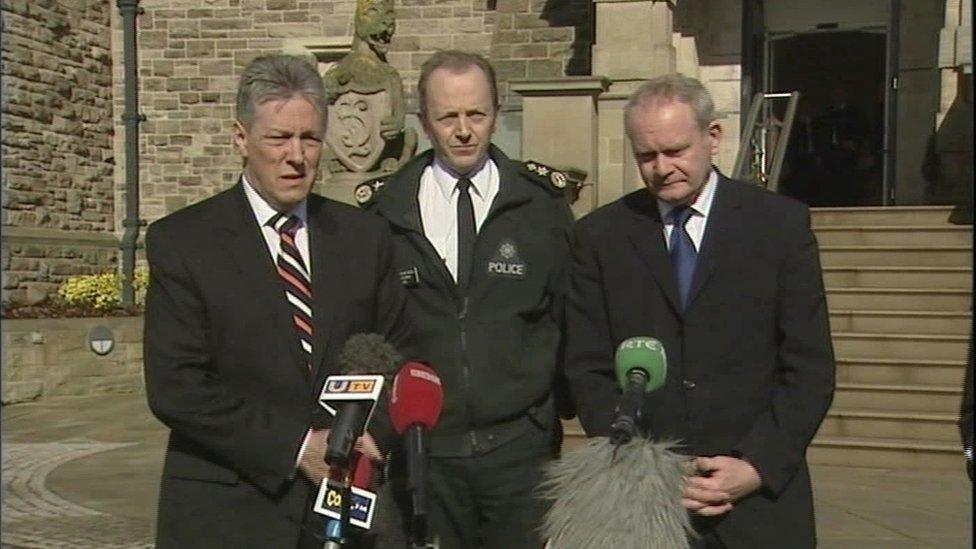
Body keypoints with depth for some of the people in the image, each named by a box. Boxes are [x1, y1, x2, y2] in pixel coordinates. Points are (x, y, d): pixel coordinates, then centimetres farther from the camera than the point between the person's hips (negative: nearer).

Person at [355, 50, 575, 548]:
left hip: (520, 446, 0)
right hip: (422, 450, 0)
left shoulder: (542, 200, 2)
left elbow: (569, 316, 6)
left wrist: (552, 410, 0)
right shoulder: (382, 210, 1)